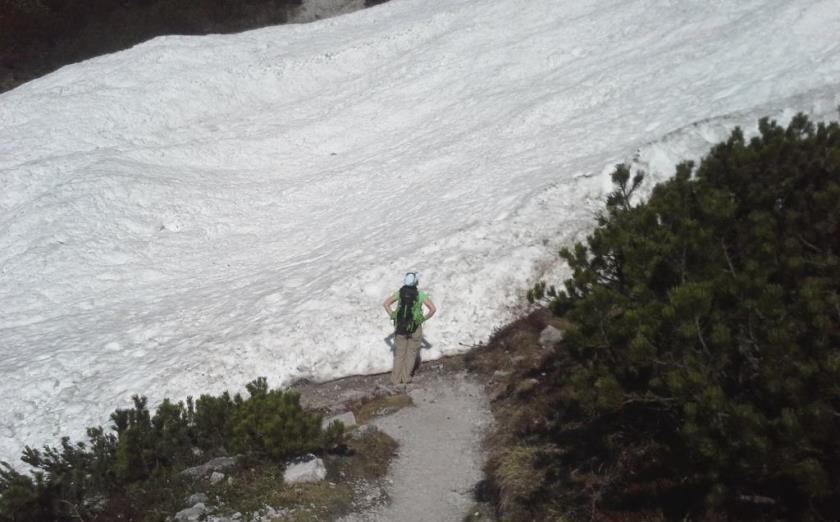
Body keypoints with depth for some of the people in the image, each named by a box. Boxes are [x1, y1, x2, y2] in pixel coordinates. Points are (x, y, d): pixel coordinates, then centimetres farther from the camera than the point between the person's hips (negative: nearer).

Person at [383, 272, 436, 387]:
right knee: (411, 353, 15)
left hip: (400, 327, 2)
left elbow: (386, 304, -5)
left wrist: (392, 316, 0)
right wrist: (423, 319, -2)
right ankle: (405, 378, 20)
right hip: (415, 328, -2)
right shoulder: (421, 295, -10)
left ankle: (396, 380, 13)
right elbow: (433, 309, -14)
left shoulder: (400, 293, -3)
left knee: (399, 354, 12)